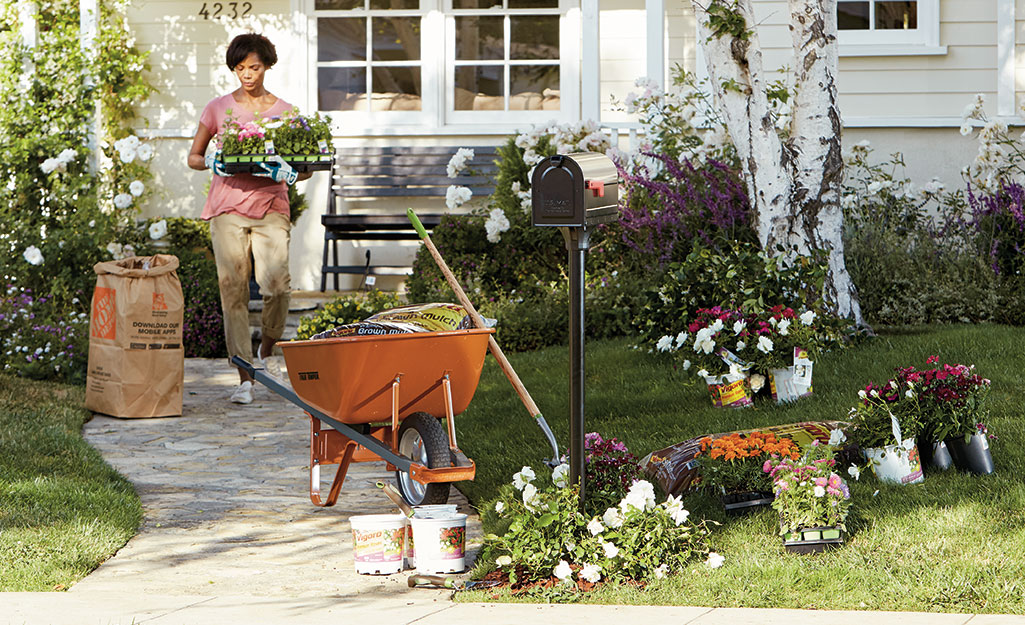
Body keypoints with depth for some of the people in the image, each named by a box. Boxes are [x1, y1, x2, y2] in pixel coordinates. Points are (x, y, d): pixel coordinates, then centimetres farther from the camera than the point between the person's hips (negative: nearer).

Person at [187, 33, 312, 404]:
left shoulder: (285, 111, 10)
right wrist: (211, 162, -7)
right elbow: (193, 157, 16)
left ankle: (266, 352, 10)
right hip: (227, 207, 0)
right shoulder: (219, 108, 10)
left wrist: (292, 173, -11)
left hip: (271, 208, 0)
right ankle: (244, 377, 0)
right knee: (233, 290, -6)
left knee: (276, 283, -18)